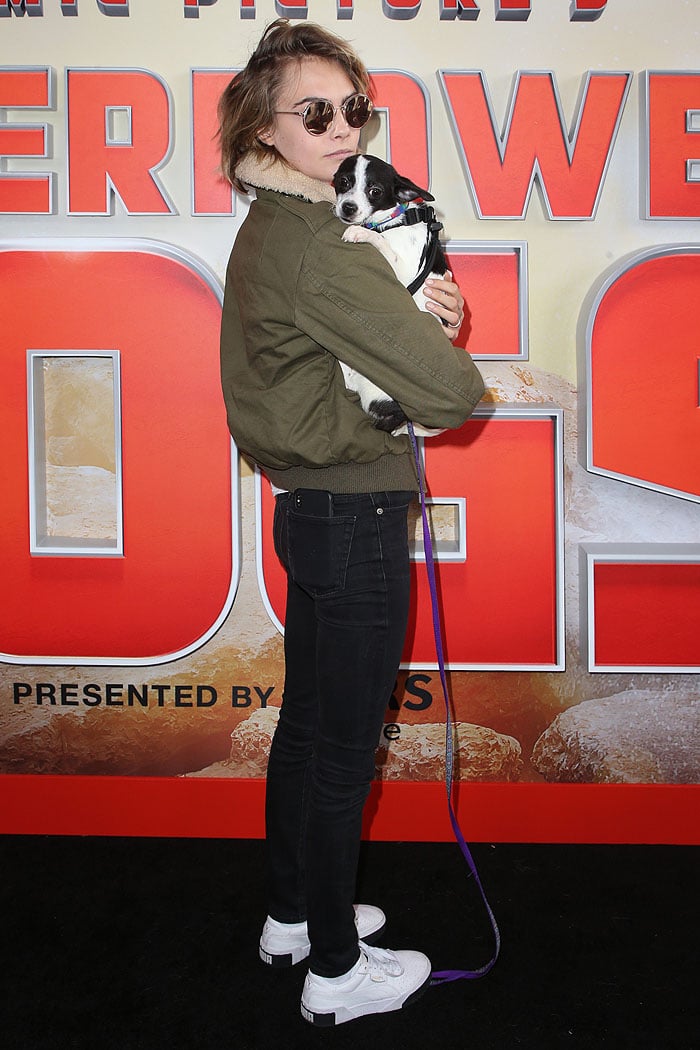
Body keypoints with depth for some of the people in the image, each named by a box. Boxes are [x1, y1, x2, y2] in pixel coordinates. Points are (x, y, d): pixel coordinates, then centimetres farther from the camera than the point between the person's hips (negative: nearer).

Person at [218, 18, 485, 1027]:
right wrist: (437, 335, 0)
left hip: (310, 509, 10)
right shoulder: (319, 251, -22)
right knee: (344, 749, 4)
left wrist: (413, 315, -2)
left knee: (305, 723, 20)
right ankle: (336, 970, 22)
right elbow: (451, 391, -24)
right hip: (355, 519, -10)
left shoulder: (265, 232, 10)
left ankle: (291, 914, 39)